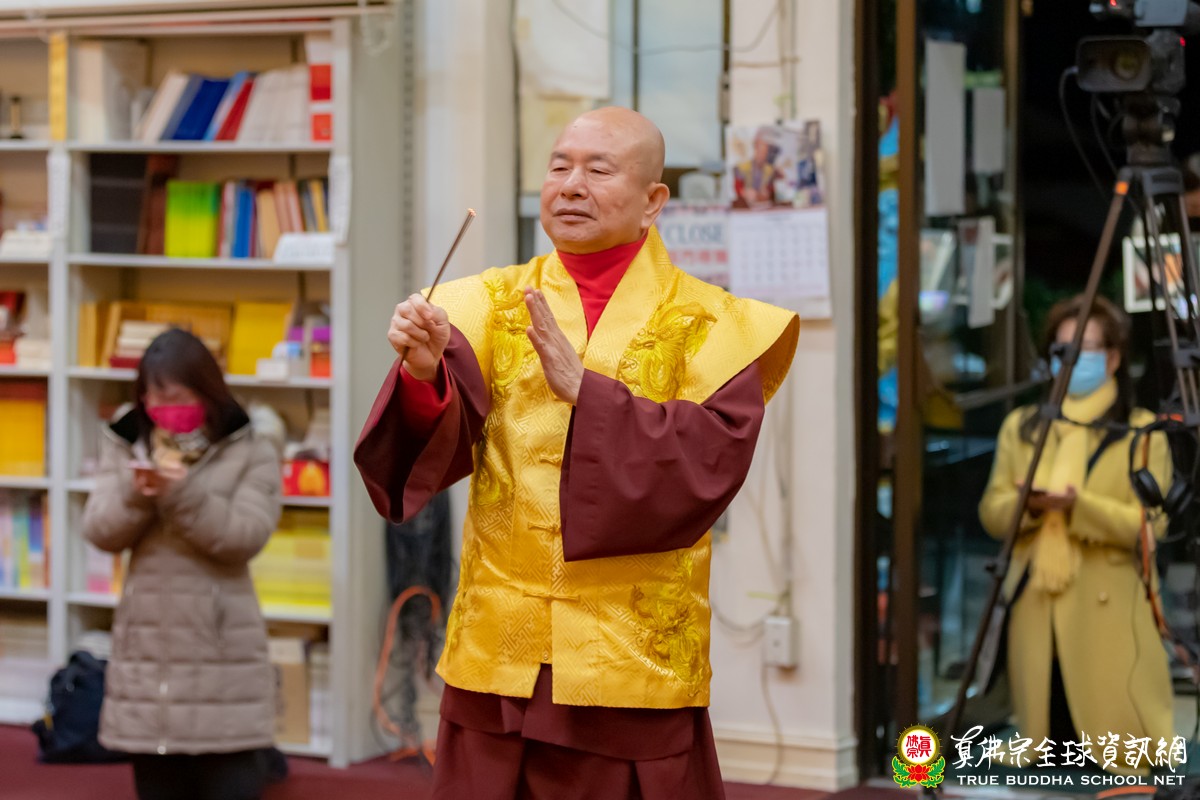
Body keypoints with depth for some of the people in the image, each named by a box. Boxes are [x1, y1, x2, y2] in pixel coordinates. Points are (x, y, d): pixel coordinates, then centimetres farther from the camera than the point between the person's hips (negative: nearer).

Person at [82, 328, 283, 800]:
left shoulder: (252, 452, -2)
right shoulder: (124, 447, 8)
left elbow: (244, 536, -12)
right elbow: (100, 532, 1)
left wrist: (181, 493, -23)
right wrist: (137, 495, -19)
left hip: (221, 646, -3)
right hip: (147, 643, 4)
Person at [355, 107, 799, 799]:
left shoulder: (708, 327, 0)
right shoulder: (493, 305, 6)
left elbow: (711, 462, -16)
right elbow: (441, 430, -10)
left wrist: (584, 390, -24)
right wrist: (424, 373, -32)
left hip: (635, 662, -2)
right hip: (498, 658, 2)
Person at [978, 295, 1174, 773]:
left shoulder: (1141, 431, 3)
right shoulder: (1021, 427, 16)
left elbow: (1149, 524, -8)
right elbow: (991, 511, 8)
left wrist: (1078, 506, -24)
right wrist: (1029, 504, -15)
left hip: (1107, 608, -3)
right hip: (1036, 604, 3)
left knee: (1110, 717, -6)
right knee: (1046, 724, 3)